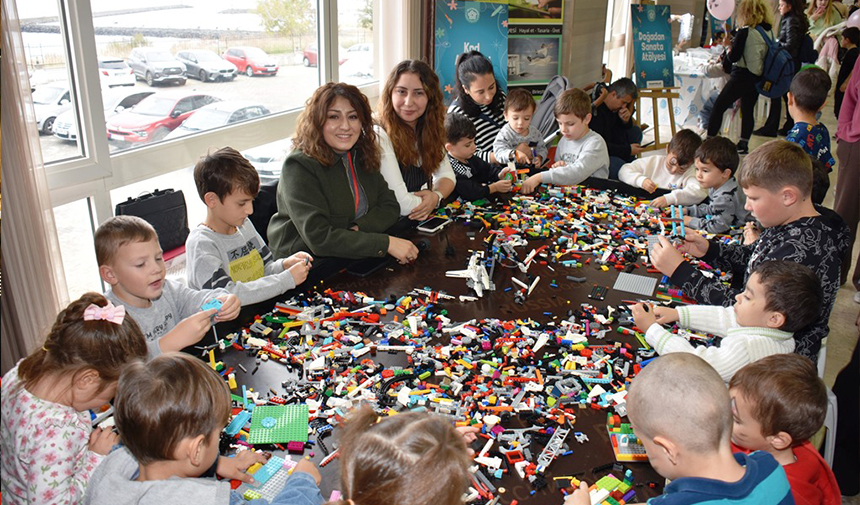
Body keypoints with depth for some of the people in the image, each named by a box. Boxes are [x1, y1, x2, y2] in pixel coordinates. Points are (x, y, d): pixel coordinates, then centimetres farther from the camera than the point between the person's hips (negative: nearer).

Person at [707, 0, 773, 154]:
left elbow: (734, 57, -15)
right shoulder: (767, 32, 7)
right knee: (747, 111, 14)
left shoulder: (744, 32, -14)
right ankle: (743, 144, 15)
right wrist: (734, 43, 14)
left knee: (718, 107, 0)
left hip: (741, 77, -7)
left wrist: (728, 51, 4)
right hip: (757, 78, 7)